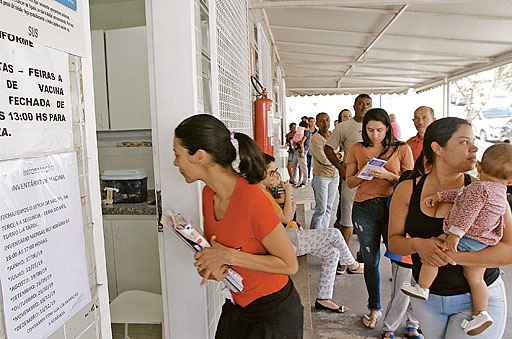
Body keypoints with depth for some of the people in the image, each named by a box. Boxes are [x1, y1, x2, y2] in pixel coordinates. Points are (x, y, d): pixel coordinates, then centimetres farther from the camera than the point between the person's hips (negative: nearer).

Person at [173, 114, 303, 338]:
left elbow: (290, 265, -22)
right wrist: (209, 264, -14)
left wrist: (227, 256, -25)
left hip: (274, 311, -6)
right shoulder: (208, 194, -6)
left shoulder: (252, 200, -30)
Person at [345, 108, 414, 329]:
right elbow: (350, 183, 9)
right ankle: (374, 308, 29)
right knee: (370, 260, 11)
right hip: (364, 209, 2)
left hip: (393, 206, -1)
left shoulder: (402, 149, 2)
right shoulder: (356, 150, 6)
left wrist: (388, 175, -16)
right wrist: (363, 175, -12)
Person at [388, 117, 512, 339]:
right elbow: (394, 242, -4)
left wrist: (452, 256, -27)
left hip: (478, 299, -2)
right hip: (426, 297, 2)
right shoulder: (407, 190, -8)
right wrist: (418, 245, -25)